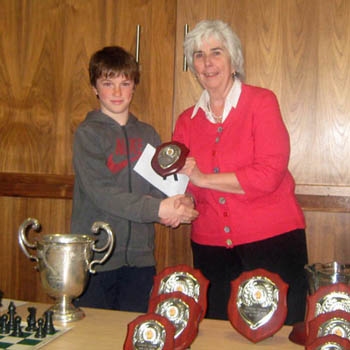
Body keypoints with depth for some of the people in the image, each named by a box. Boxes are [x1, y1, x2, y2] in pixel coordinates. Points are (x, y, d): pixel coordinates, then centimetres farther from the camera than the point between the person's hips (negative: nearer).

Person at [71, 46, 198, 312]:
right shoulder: (88, 133, -4)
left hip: (140, 256, 4)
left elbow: (162, 185, 5)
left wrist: (177, 203, -18)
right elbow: (100, 192, -15)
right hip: (96, 257, -4)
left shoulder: (148, 135, 11)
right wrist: (157, 209, -21)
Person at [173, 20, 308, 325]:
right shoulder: (187, 120, 10)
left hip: (272, 241, -4)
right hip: (211, 248, 4)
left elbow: (270, 173, -14)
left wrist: (204, 178, -12)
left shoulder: (261, 102, -4)